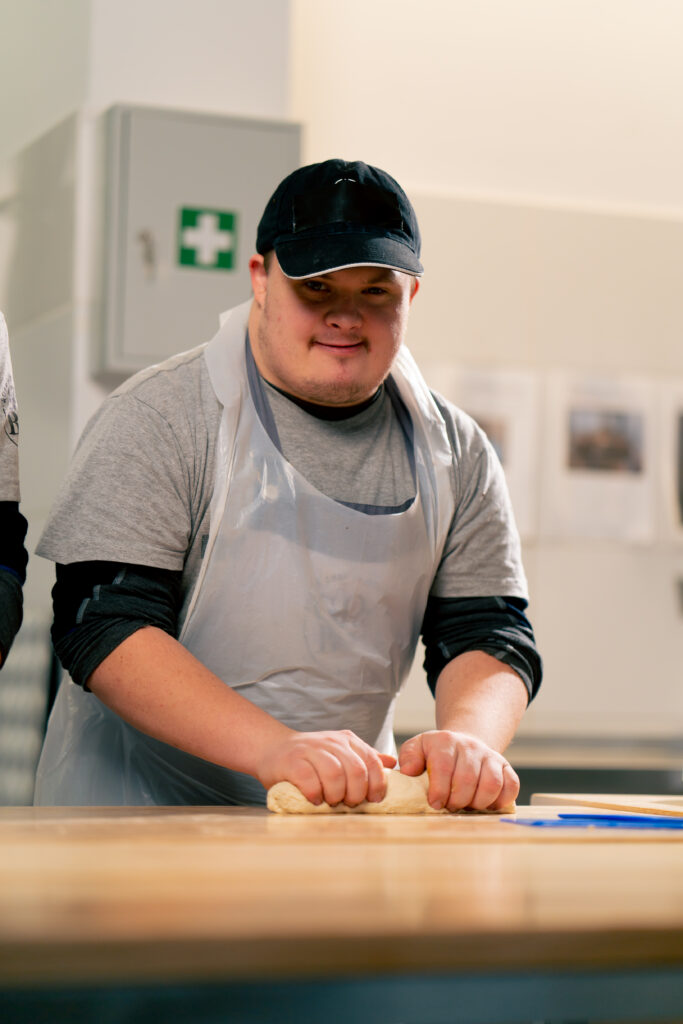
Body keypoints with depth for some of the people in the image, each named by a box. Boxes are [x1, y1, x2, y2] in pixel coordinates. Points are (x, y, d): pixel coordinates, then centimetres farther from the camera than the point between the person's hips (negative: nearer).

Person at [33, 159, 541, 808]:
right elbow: (103, 622, -14)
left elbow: (489, 634, 5)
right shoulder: (158, 417, -6)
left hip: (350, 825, 4)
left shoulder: (455, 454, 9)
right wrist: (275, 749, -27)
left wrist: (468, 738, -19)